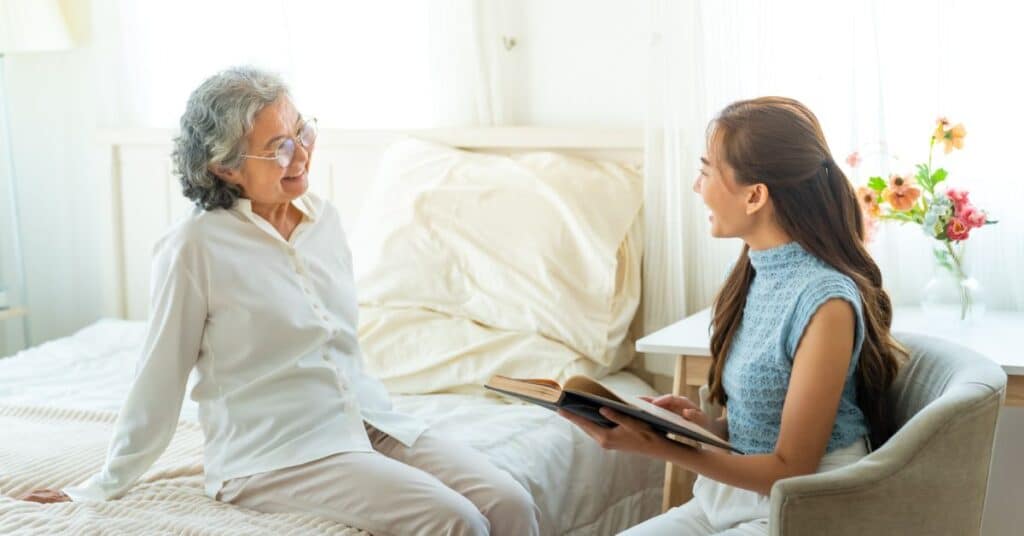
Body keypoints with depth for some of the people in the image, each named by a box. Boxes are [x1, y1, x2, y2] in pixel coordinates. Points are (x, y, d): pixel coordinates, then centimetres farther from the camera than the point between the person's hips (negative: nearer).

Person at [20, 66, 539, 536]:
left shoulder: (324, 218, 8)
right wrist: (104, 487, 2)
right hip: (273, 454, -6)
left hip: (369, 422, 6)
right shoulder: (196, 246, -11)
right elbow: (160, 378, -3)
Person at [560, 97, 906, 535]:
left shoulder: (825, 301, -21)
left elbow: (790, 470, -17)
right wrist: (705, 425, -7)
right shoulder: (753, 272, 5)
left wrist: (657, 446, -23)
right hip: (726, 499, 8)